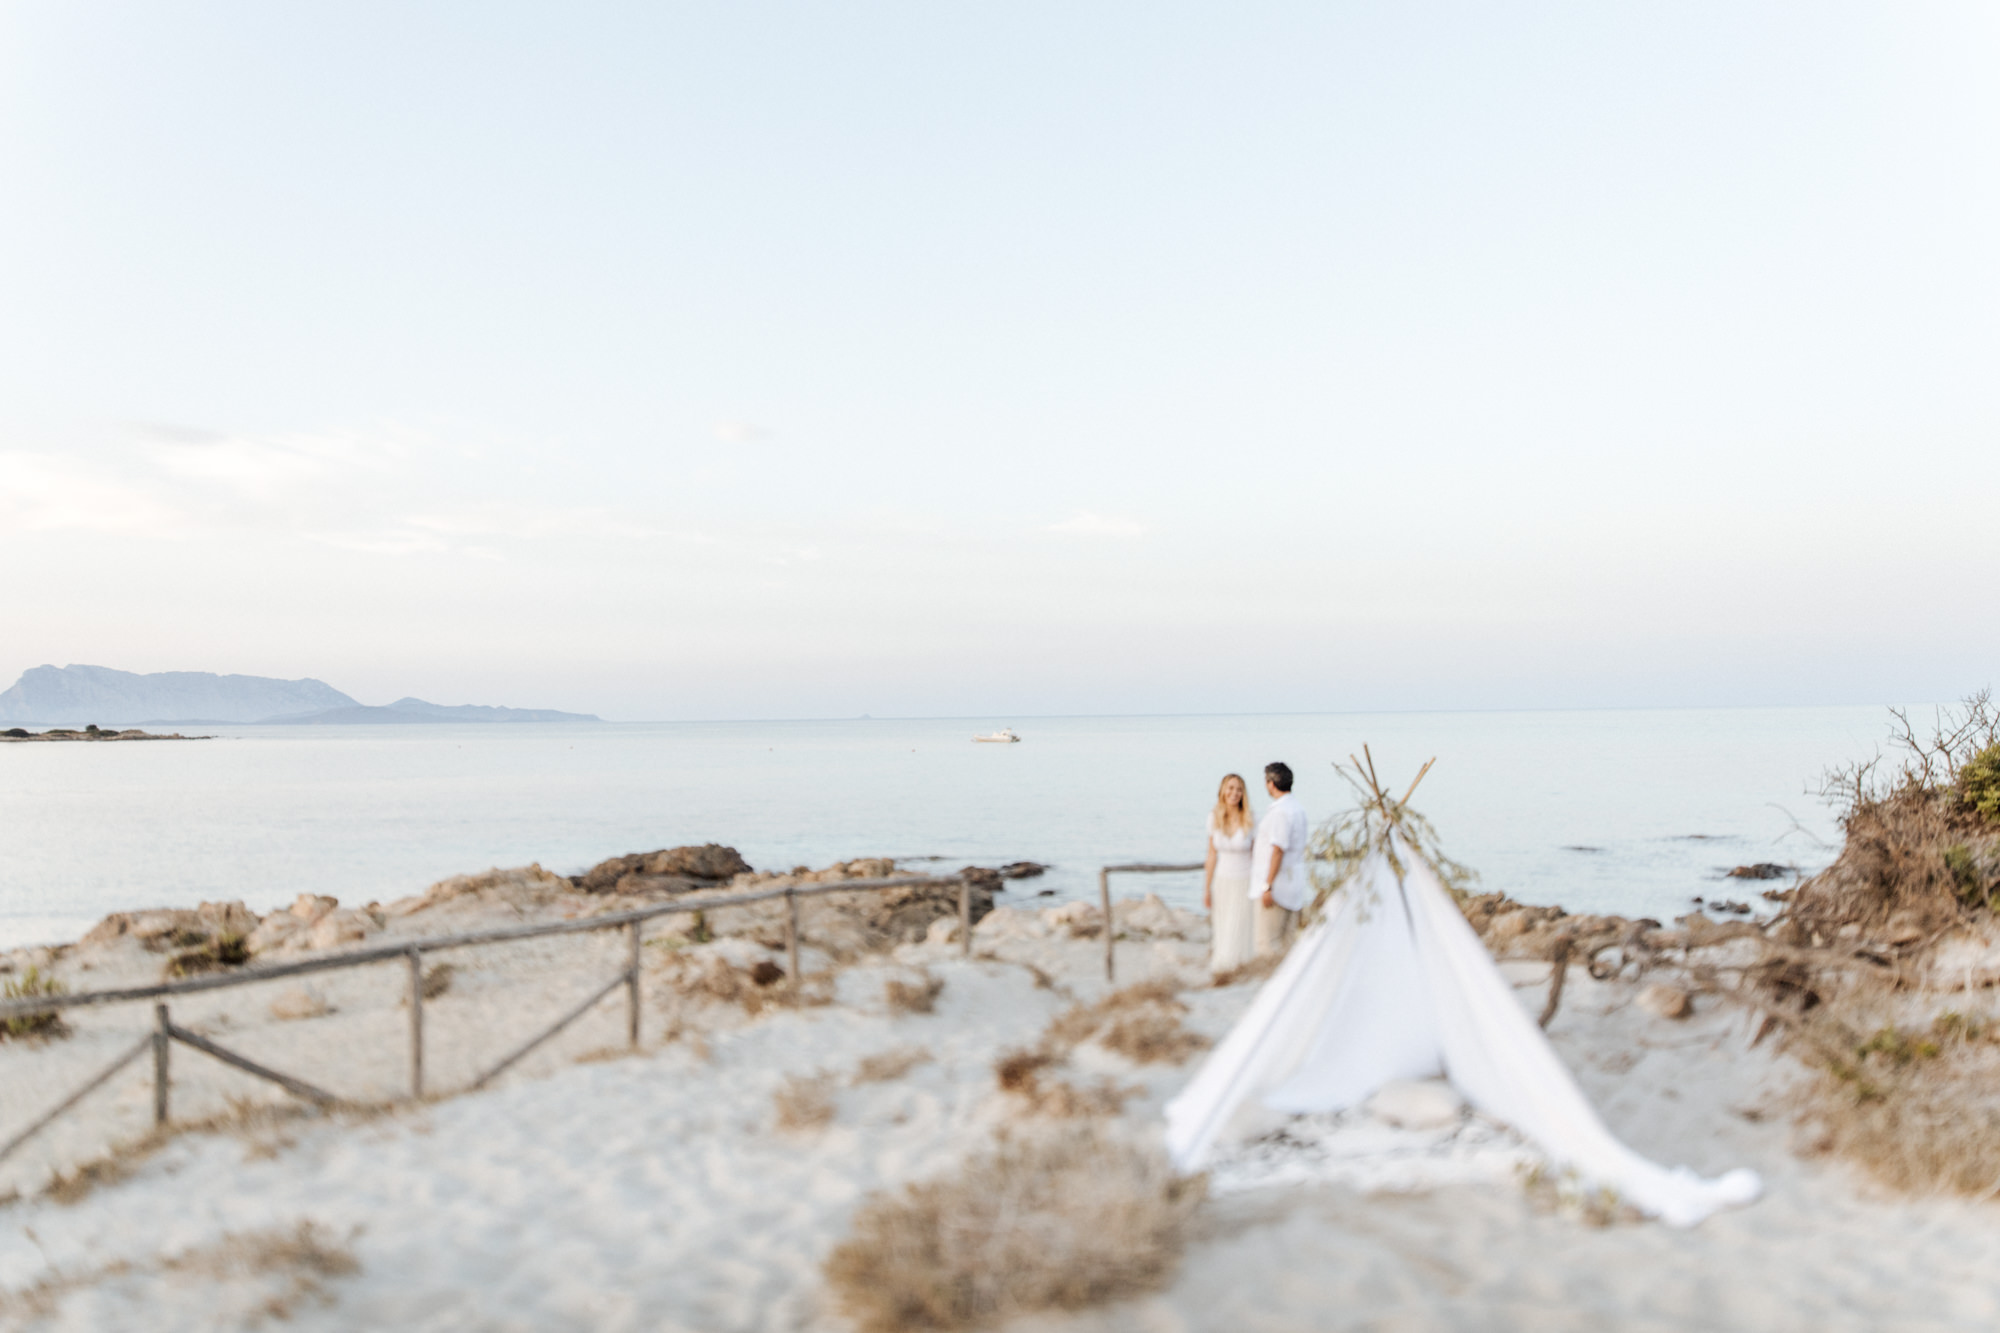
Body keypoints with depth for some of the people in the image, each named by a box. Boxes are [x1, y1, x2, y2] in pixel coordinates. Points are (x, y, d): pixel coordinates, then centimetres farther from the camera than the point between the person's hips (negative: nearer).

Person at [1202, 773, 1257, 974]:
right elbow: (1212, 855, 5)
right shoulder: (1214, 818, -1)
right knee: (1221, 934, 7)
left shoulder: (1250, 822, -10)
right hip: (1222, 883, 3)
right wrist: (1206, 889, 6)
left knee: (1237, 934, -4)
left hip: (1244, 884, -3)